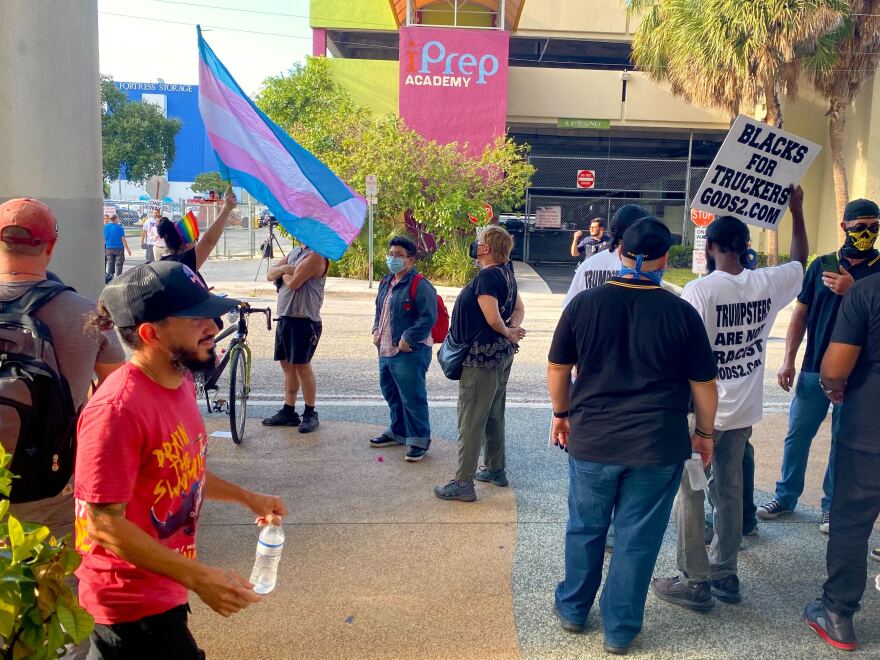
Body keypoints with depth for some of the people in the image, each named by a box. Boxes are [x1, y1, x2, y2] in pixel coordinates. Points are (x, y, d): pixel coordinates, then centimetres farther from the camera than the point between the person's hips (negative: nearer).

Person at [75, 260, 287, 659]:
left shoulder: (181, 383, 0)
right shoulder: (117, 410, -28)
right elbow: (105, 524, -26)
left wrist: (247, 498, 12)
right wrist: (200, 578, -27)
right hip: (133, 603, -8)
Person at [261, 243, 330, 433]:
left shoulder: (316, 255, -12)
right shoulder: (293, 253, 16)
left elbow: (293, 282, -20)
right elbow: (270, 274, 13)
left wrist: (283, 273, 1)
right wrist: (284, 268, -7)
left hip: (305, 320, -9)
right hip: (284, 317, 9)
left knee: (302, 366, -3)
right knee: (287, 364, 12)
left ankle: (310, 414, 9)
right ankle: (288, 412, 22)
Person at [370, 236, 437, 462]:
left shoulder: (420, 286, -14)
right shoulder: (386, 283, 14)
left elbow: (428, 318, -19)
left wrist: (407, 339, -20)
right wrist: (376, 331, 11)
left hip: (409, 353, -9)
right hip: (386, 350, 9)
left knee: (412, 397, -4)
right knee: (391, 393, 20)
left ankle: (420, 441, 8)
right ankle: (397, 432, 38)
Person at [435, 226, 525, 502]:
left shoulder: (487, 276, -21)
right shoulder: (506, 274, 9)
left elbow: (493, 319, -27)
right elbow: (519, 308, 16)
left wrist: (507, 332, -8)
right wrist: (513, 329, -2)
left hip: (482, 358, -10)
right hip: (501, 355, 10)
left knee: (471, 421, -4)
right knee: (494, 416, 20)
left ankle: (463, 483, 2)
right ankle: (496, 470, 32)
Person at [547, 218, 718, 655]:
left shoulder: (584, 303, -4)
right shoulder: (682, 313, -7)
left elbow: (558, 368, 3)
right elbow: (704, 384, 0)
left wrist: (562, 413, 17)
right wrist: (705, 433, 14)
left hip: (591, 439, 1)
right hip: (659, 446, -1)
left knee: (584, 528, 18)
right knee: (637, 538, 10)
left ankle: (573, 610, 35)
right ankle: (619, 630, 23)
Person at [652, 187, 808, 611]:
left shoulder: (700, 291, -18)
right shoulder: (768, 284, -2)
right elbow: (800, 261, 20)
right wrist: (797, 211, 28)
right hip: (744, 409, 6)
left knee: (690, 493, 6)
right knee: (729, 489, 17)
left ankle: (695, 582, 13)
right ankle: (725, 574, 28)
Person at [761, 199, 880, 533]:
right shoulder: (822, 265, 5)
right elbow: (801, 314, 7)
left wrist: (852, 291, -20)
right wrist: (788, 360, 2)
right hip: (813, 369, 2)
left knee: (843, 441, 7)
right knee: (797, 435, 8)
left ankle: (832, 506, 20)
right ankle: (786, 496, 22)